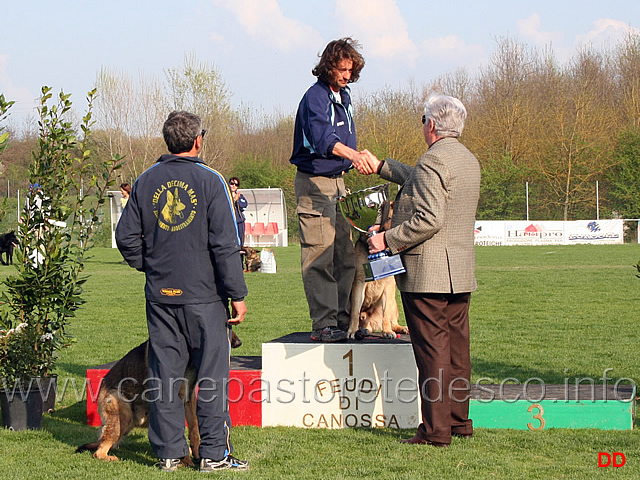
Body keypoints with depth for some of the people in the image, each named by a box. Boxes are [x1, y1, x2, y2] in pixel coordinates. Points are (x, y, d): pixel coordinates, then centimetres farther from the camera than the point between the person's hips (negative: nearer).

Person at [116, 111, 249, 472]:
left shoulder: (146, 182, 5)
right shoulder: (210, 181, -8)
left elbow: (127, 237, 7)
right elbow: (225, 244, -11)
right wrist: (238, 295, -8)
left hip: (160, 294, 4)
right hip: (204, 294, -4)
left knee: (164, 373, 9)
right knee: (212, 372, 2)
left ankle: (169, 451, 12)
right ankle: (214, 453, 3)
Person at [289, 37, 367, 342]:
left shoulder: (343, 96, 15)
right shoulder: (316, 96, -14)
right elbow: (320, 137, -32)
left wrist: (358, 157, 11)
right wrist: (352, 154, -47)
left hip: (337, 181, 9)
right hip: (314, 182, -9)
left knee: (345, 254, 7)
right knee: (320, 256, -11)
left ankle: (343, 319, 12)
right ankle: (323, 325, -12)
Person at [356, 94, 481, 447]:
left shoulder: (432, 160, -16)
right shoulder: (468, 160, 14)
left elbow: (429, 219, -25)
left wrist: (388, 238, -16)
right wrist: (381, 167, 37)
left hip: (427, 275, -9)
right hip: (460, 273, 9)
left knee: (432, 351, -6)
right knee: (456, 348, 14)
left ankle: (436, 430, -4)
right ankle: (459, 420, 20)